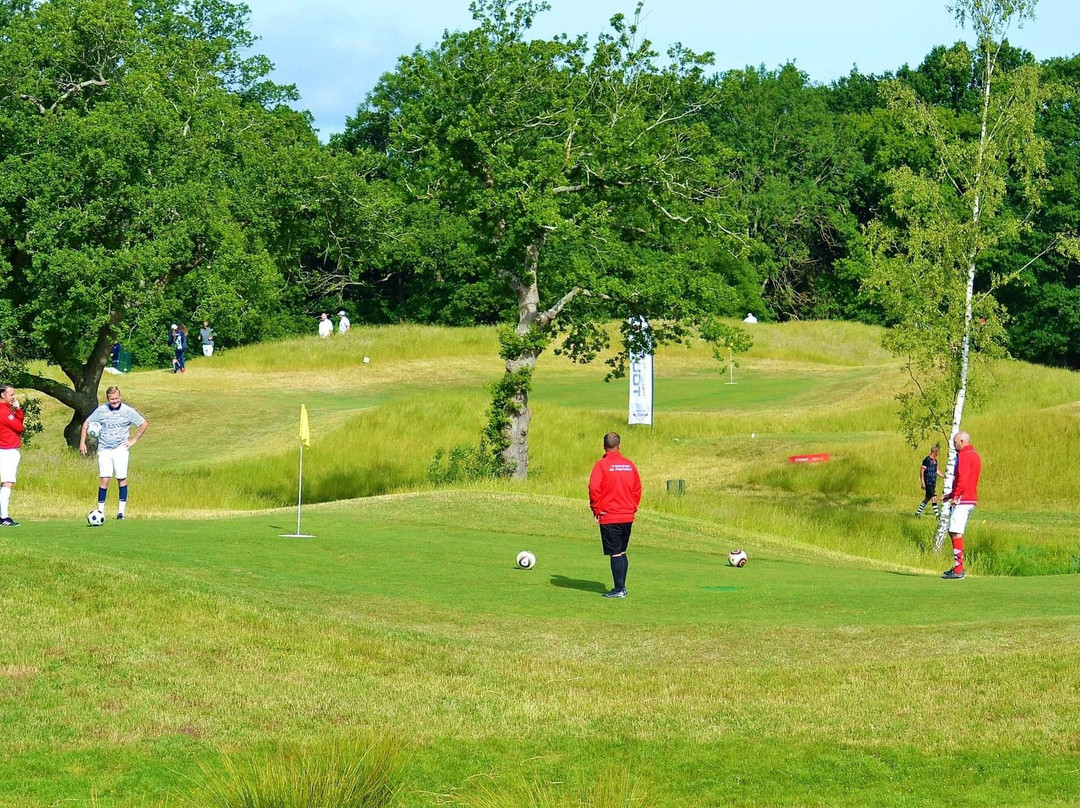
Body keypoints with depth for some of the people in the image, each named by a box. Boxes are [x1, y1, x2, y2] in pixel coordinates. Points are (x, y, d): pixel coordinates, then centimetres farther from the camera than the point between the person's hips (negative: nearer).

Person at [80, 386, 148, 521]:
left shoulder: (128, 411, -2)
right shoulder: (101, 410, 0)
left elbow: (144, 424, 8)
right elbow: (86, 423, 12)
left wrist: (134, 440, 5)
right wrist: (82, 442, 7)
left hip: (120, 449, 0)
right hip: (104, 450, 0)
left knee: (122, 479, -4)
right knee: (105, 480, -9)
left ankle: (121, 511, 4)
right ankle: (100, 511, -1)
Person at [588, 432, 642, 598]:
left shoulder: (602, 464, -9)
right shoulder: (630, 465, 6)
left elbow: (594, 488, -16)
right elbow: (637, 489, 11)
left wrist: (596, 509, -5)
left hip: (609, 517, -5)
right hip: (627, 516, 5)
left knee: (616, 553, -3)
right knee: (622, 552, 16)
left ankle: (619, 589, -4)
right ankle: (621, 587, 18)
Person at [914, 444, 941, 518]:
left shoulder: (935, 461, 14)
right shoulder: (927, 460, -12)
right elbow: (922, 471, -13)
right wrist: (922, 482, -17)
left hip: (933, 483, 9)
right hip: (928, 483, -9)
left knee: (927, 498, 12)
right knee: (934, 497, -12)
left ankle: (918, 512, 20)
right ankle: (937, 514, -12)